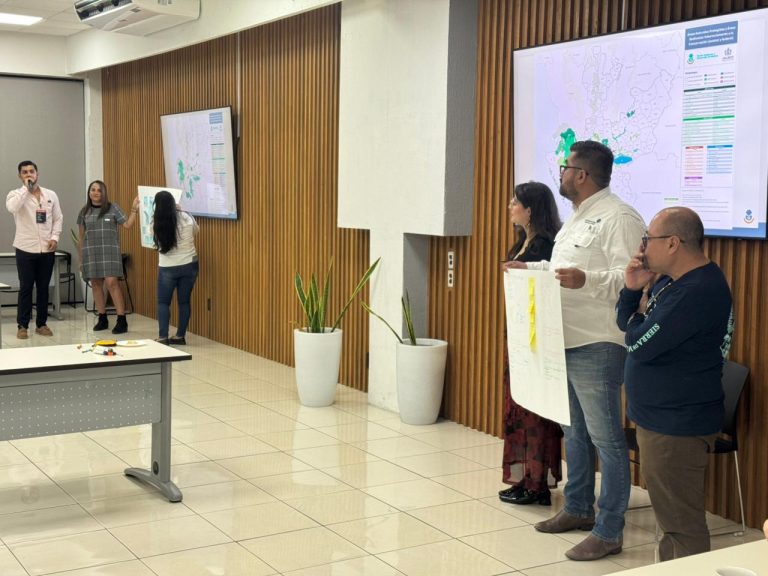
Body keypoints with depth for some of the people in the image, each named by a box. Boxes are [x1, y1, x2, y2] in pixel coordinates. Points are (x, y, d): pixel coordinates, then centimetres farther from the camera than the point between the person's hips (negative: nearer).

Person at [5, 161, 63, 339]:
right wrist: (26, 188, -17)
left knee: (43, 288, 8)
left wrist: (55, 237, -4)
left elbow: (58, 218, 11)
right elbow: (12, 208, -24)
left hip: (47, 249, 3)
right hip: (25, 249, -3)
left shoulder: (51, 195, 8)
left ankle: (42, 324, 17)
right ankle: (22, 326, 6)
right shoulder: (15, 194, -1)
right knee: (25, 288, 0)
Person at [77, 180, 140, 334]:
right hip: (91, 252, 3)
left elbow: (128, 225, -3)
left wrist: (134, 209, -14)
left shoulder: (113, 208, 2)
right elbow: (82, 236, 13)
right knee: (96, 284, 5)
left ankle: (122, 320, -11)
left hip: (110, 251, -3)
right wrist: (80, 257, 12)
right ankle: (102, 319, 16)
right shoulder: (84, 211, 9)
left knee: (112, 282, -13)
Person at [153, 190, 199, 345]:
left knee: (163, 302, 10)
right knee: (184, 301, 10)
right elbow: (196, 230, 14)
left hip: (168, 268, -2)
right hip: (189, 265, 2)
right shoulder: (186, 218, -8)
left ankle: (163, 337, 1)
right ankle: (180, 336, 15)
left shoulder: (157, 223, -10)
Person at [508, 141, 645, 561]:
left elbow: (630, 279, -24)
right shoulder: (576, 217, 17)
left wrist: (586, 280, -36)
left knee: (605, 439, -3)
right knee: (574, 432, 19)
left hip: (596, 347, -10)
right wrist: (532, 268, 21)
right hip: (565, 343, 10)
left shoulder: (618, 217, -15)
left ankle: (609, 532, 4)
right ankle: (578, 509, 32)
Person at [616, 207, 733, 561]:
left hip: (677, 426, -11)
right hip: (659, 418, 11)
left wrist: (640, 316, -3)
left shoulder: (698, 292, -23)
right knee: (670, 515, 20)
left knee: (682, 522, -2)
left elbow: (639, 344, -24)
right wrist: (633, 288, -3)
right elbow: (625, 322, 15)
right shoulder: (670, 280, 10)